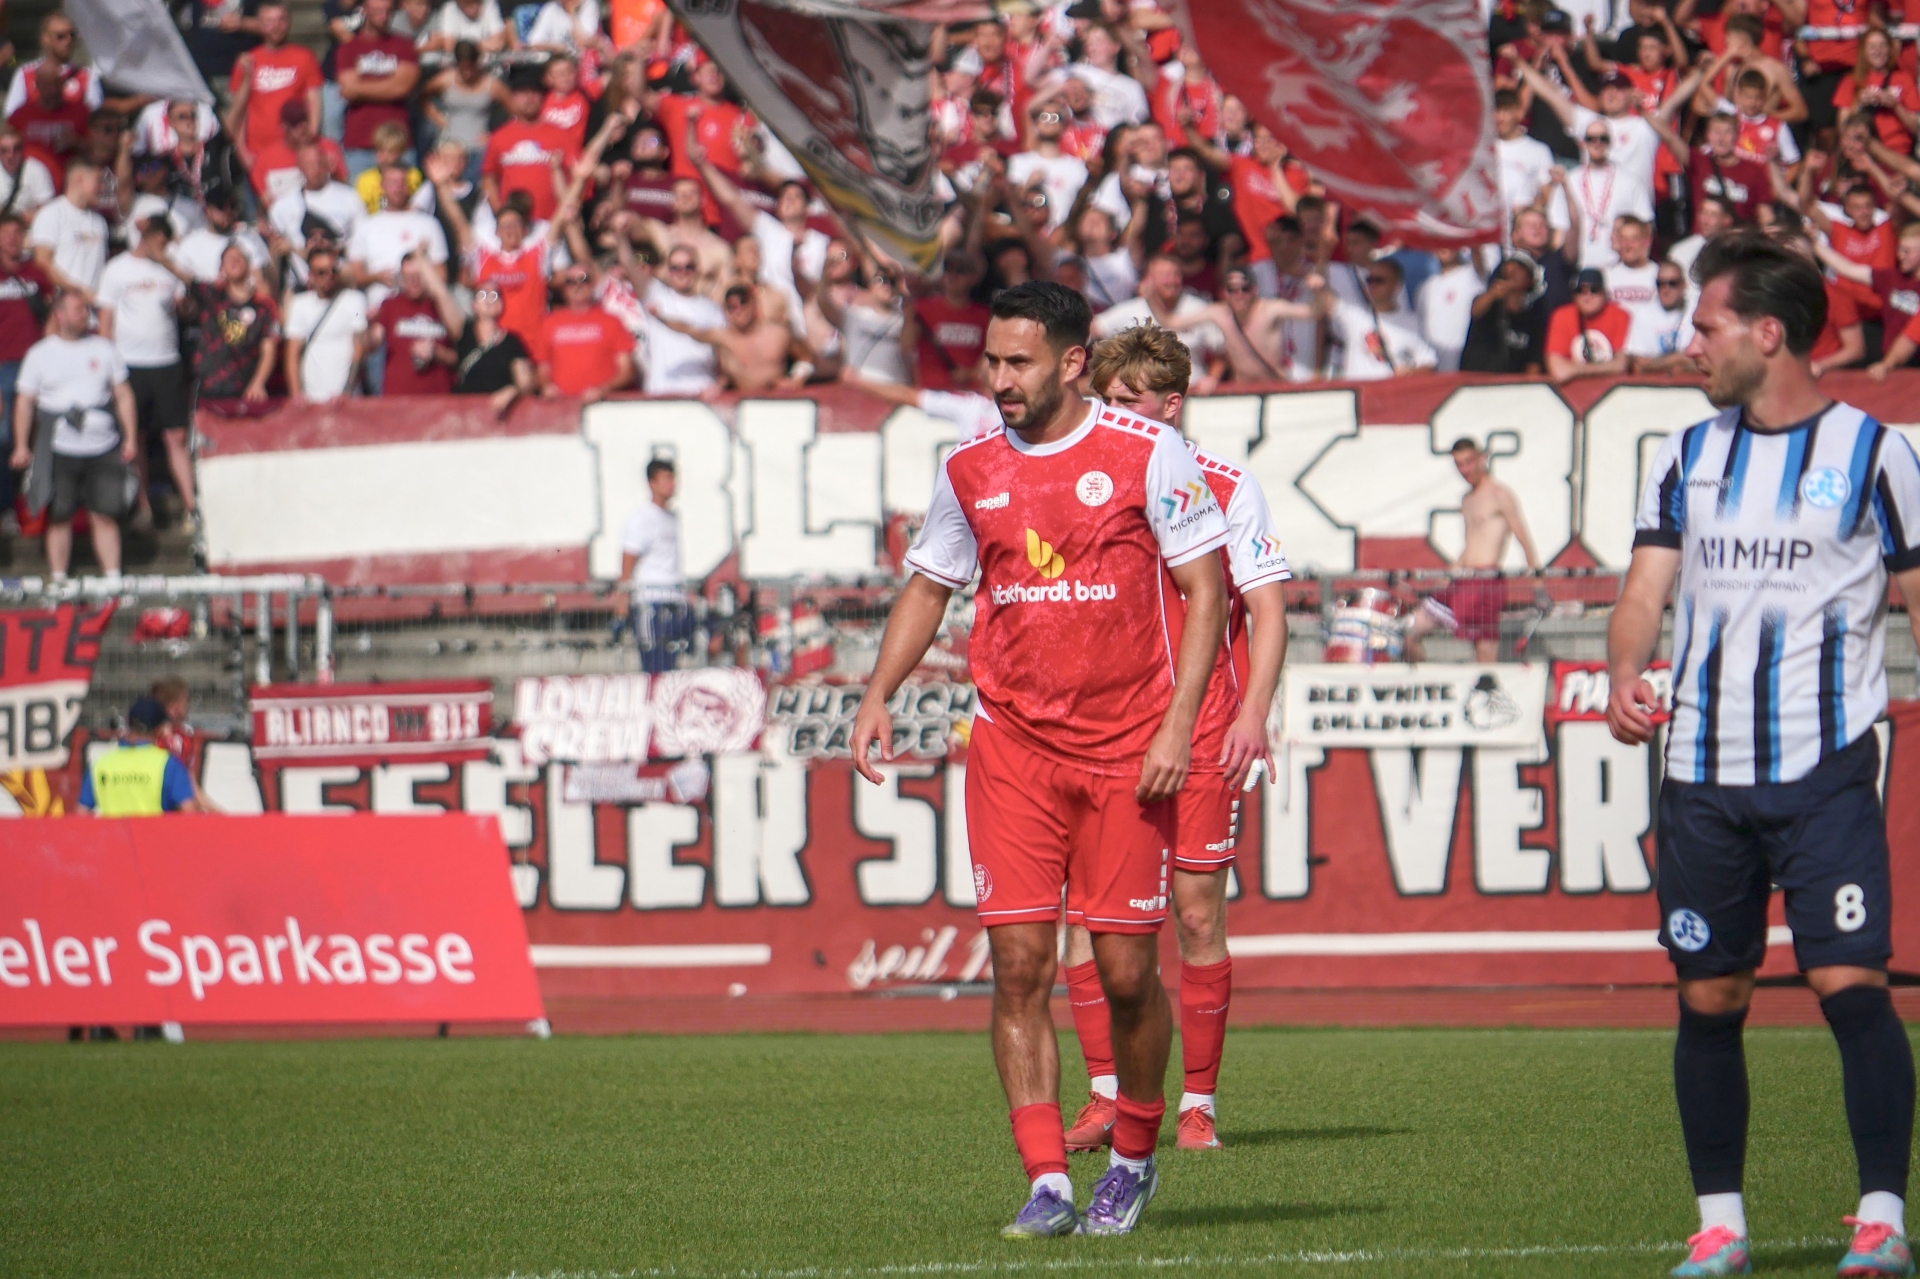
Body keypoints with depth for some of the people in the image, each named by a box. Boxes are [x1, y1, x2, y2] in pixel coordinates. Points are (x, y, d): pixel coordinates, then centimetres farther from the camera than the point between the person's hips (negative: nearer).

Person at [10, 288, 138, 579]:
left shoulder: (102, 349, 10)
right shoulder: (40, 354, 5)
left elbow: (123, 395, 13)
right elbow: (24, 401, 7)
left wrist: (130, 438, 6)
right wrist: (21, 445, 2)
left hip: (103, 447, 1)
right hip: (59, 449, -1)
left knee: (106, 515, -1)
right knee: (59, 516, 2)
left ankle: (113, 576, 2)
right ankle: (59, 579, 10)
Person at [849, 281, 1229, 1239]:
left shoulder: (1147, 454, -4)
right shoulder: (970, 473, 7)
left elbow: (1205, 588, -2)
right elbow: (928, 586, 20)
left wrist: (1178, 723, -11)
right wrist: (879, 694, 6)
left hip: (1126, 750, -3)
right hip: (1011, 745, 3)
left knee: (1126, 973, -1)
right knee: (1019, 965, -7)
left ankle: (1133, 1157, 22)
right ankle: (1047, 1183, -4)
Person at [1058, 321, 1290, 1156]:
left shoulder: (1224, 488, 1)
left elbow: (1266, 610, 1)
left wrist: (1254, 712, -11)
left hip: (1199, 734, -3)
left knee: (1198, 913, 0)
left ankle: (1198, 1104, 8)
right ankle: (1105, 1094, -3)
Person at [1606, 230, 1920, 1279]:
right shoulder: (1687, 458, 12)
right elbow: (1647, 586, 9)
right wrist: (1625, 676, -12)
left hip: (1826, 769, -4)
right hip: (1702, 775, 4)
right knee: (1708, 1002, 5)